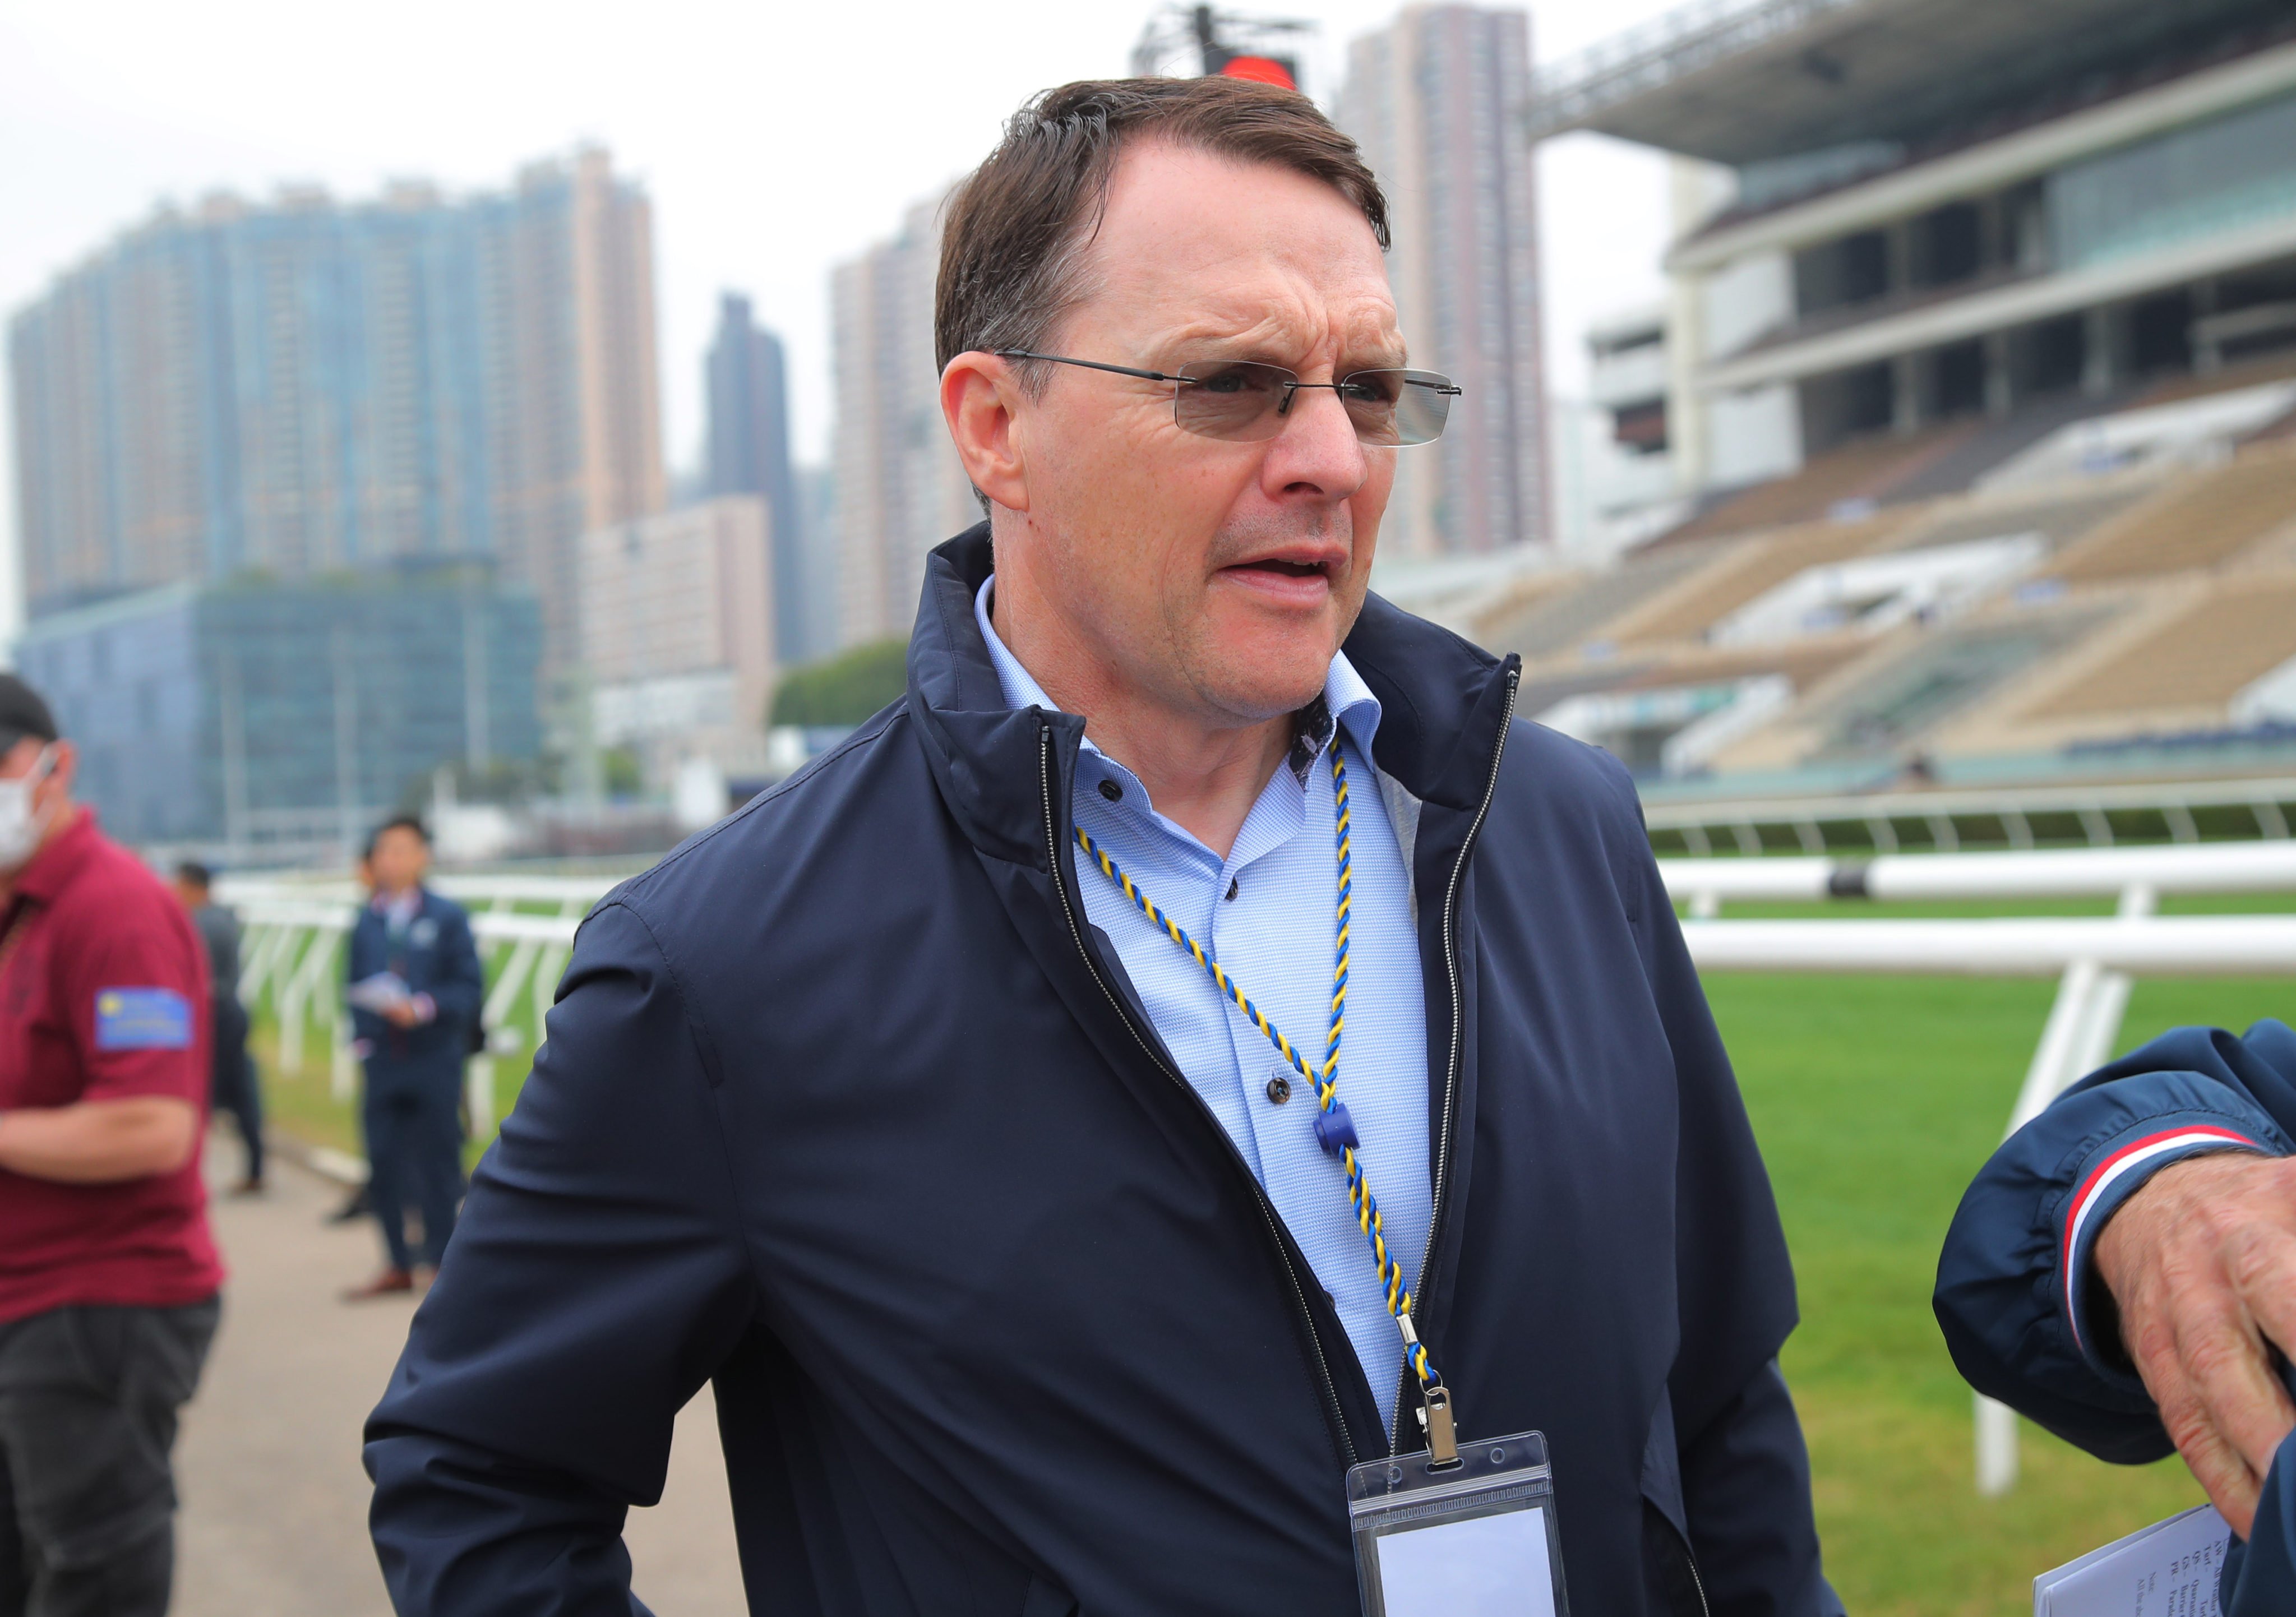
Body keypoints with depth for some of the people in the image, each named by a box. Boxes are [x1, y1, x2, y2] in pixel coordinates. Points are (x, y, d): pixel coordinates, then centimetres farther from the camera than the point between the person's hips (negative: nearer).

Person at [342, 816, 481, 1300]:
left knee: (437, 1161, 2)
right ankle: (398, 1265, 17)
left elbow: (468, 987, -4)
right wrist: (361, 1038, -1)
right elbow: (354, 985, 12)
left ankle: (441, 1259, 13)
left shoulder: (447, 916, 0)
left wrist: (423, 1009, -18)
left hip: (434, 1061, -3)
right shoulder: (366, 922, 10)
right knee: (383, 1165, 5)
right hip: (383, 1061, 3)